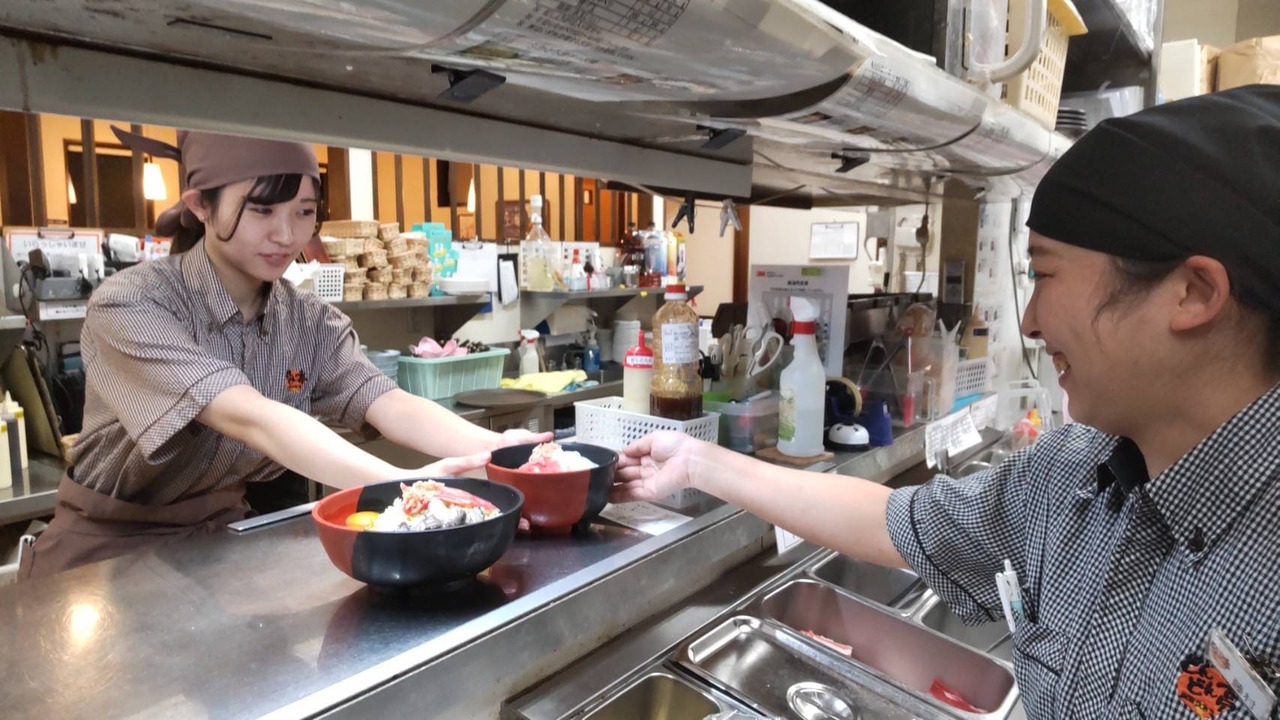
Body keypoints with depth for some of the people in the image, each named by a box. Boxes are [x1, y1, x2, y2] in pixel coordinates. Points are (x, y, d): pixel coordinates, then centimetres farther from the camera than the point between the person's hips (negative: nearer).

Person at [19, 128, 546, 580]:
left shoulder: (310, 321, -4)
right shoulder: (128, 307, -20)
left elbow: (389, 405, -20)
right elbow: (250, 420, -34)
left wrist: (494, 448, -39)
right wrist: (399, 484, -47)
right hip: (110, 551, -3)